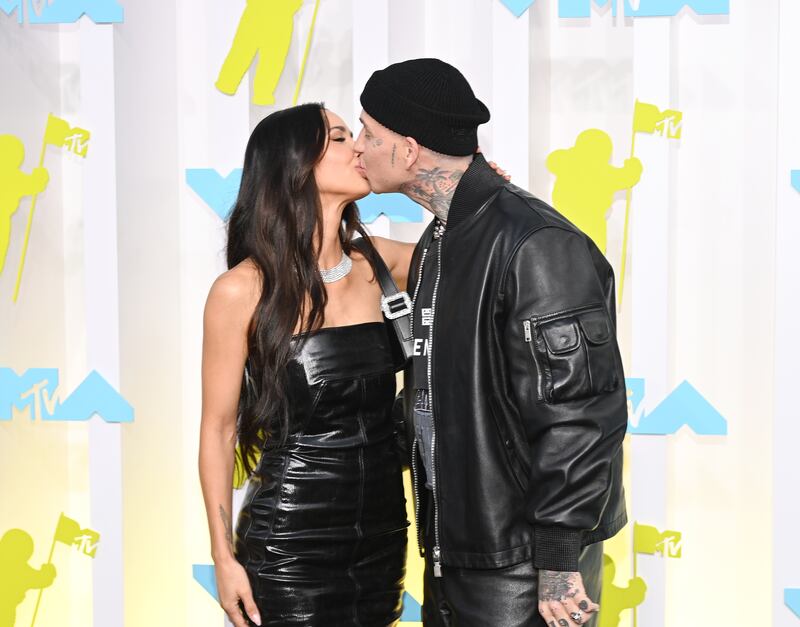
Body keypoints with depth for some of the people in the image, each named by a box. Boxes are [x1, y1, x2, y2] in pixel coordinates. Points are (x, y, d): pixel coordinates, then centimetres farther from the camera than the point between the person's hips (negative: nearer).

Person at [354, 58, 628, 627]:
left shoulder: (535, 245, -19)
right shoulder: (438, 243, 12)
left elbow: (578, 413, -22)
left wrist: (561, 560, -21)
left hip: (523, 564, -9)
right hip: (452, 550, 9)